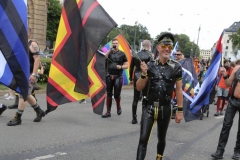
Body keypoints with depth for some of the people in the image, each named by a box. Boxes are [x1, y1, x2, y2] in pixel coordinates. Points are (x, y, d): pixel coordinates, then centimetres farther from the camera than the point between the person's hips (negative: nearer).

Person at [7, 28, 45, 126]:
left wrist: (34, 74, -24)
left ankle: (17, 118, -4)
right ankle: (39, 111, 29)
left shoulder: (32, 45, -10)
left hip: (29, 74, -9)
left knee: (23, 95, -9)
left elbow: (37, 60, -17)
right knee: (26, 95, 14)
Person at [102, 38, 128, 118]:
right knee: (109, 94, 4)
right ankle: (108, 112, 9)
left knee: (117, 94, -3)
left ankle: (118, 107, 26)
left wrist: (121, 67, -14)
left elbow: (126, 65, 4)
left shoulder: (122, 54, 3)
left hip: (118, 76, -2)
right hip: (109, 75, 2)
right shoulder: (109, 52, 8)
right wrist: (110, 49, -14)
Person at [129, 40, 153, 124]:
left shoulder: (135, 55, 6)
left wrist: (131, 79, 17)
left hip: (136, 78, 4)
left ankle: (134, 118, 14)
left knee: (135, 99, 10)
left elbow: (131, 68, 9)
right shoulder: (149, 55, -7)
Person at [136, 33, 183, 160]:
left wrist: (180, 110, 0)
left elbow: (179, 90, 1)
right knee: (143, 139, -6)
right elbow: (139, 88, -1)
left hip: (165, 108, 0)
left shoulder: (176, 67, -5)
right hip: (149, 107, 0)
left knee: (161, 138, 17)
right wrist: (144, 74, -19)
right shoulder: (150, 65, -3)